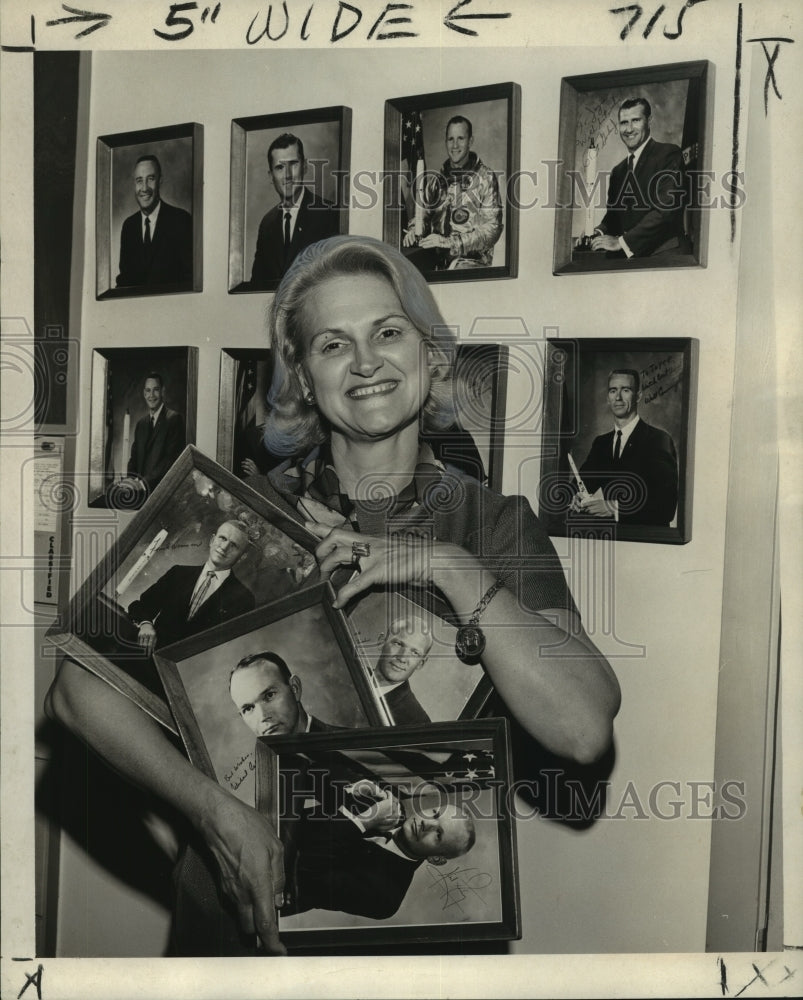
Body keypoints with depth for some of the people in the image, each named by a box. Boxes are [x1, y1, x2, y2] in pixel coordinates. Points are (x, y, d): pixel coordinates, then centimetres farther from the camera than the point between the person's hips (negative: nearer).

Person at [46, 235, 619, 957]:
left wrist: (452, 569, -21)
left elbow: (586, 732, -15)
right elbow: (81, 687, -10)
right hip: (257, 899, 2)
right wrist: (215, 809, -21)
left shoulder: (497, 524, -4)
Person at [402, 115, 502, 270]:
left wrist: (449, 242, -19)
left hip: (471, 257, -4)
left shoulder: (485, 178, 0)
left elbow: (491, 230, -8)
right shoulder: (437, 178, 15)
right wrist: (413, 229, -6)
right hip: (436, 254, 4)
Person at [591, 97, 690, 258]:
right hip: (628, 257, 6)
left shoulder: (669, 154, 0)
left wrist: (622, 241, -13)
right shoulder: (618, 171, 21)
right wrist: (599, 233, -4)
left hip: (665, 252, -6)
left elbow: (667, 208, -10)